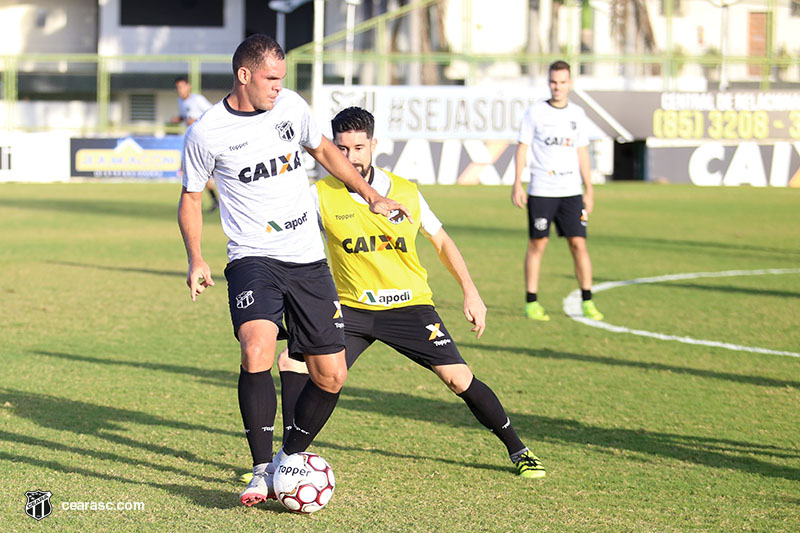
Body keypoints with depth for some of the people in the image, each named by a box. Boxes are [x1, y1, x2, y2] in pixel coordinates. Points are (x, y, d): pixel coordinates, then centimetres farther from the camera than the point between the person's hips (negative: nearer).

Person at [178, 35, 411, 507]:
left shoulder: (291, 106, 3)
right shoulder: (206, 133, -6)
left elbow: (324, 150, 22)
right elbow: (191, 196, 7)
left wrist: (371, 195, 19)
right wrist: (196, 260, -4)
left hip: (309, 260, 4)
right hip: (253, 257, -4)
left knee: (331, 376, 2)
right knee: (257, 349, -30)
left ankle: (291, 457, 24)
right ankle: (263, 471, -21)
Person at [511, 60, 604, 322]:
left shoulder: (577, 114, 10)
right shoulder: (535, 112, 0)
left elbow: (582, 153, 15)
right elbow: (522, 148, 2)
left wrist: (589, 189, 11)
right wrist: (517, 185, -6)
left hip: (571, 191, 3)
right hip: (541, 191, -3)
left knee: (578, 243, -2)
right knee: (537, 244, -2)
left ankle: (587, 302, 4)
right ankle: (531, 302, 6)